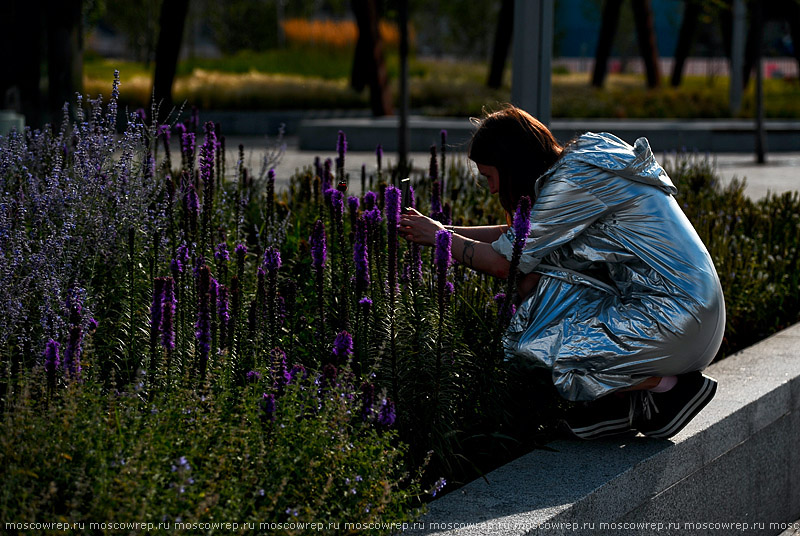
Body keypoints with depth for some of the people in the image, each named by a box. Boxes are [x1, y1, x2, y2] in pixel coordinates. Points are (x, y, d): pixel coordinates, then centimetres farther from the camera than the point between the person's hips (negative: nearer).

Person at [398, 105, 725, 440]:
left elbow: (501, 263, -8)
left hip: (674, 321, -10)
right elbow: (520, 238, 24)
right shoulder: (583, 158, 14)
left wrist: (437, 236, 7)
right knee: (531, 280, 9)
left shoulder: (573, 183, -14)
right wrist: (447, 231, 23)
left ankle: (669, 385, -3)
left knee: (536, 350, -10)